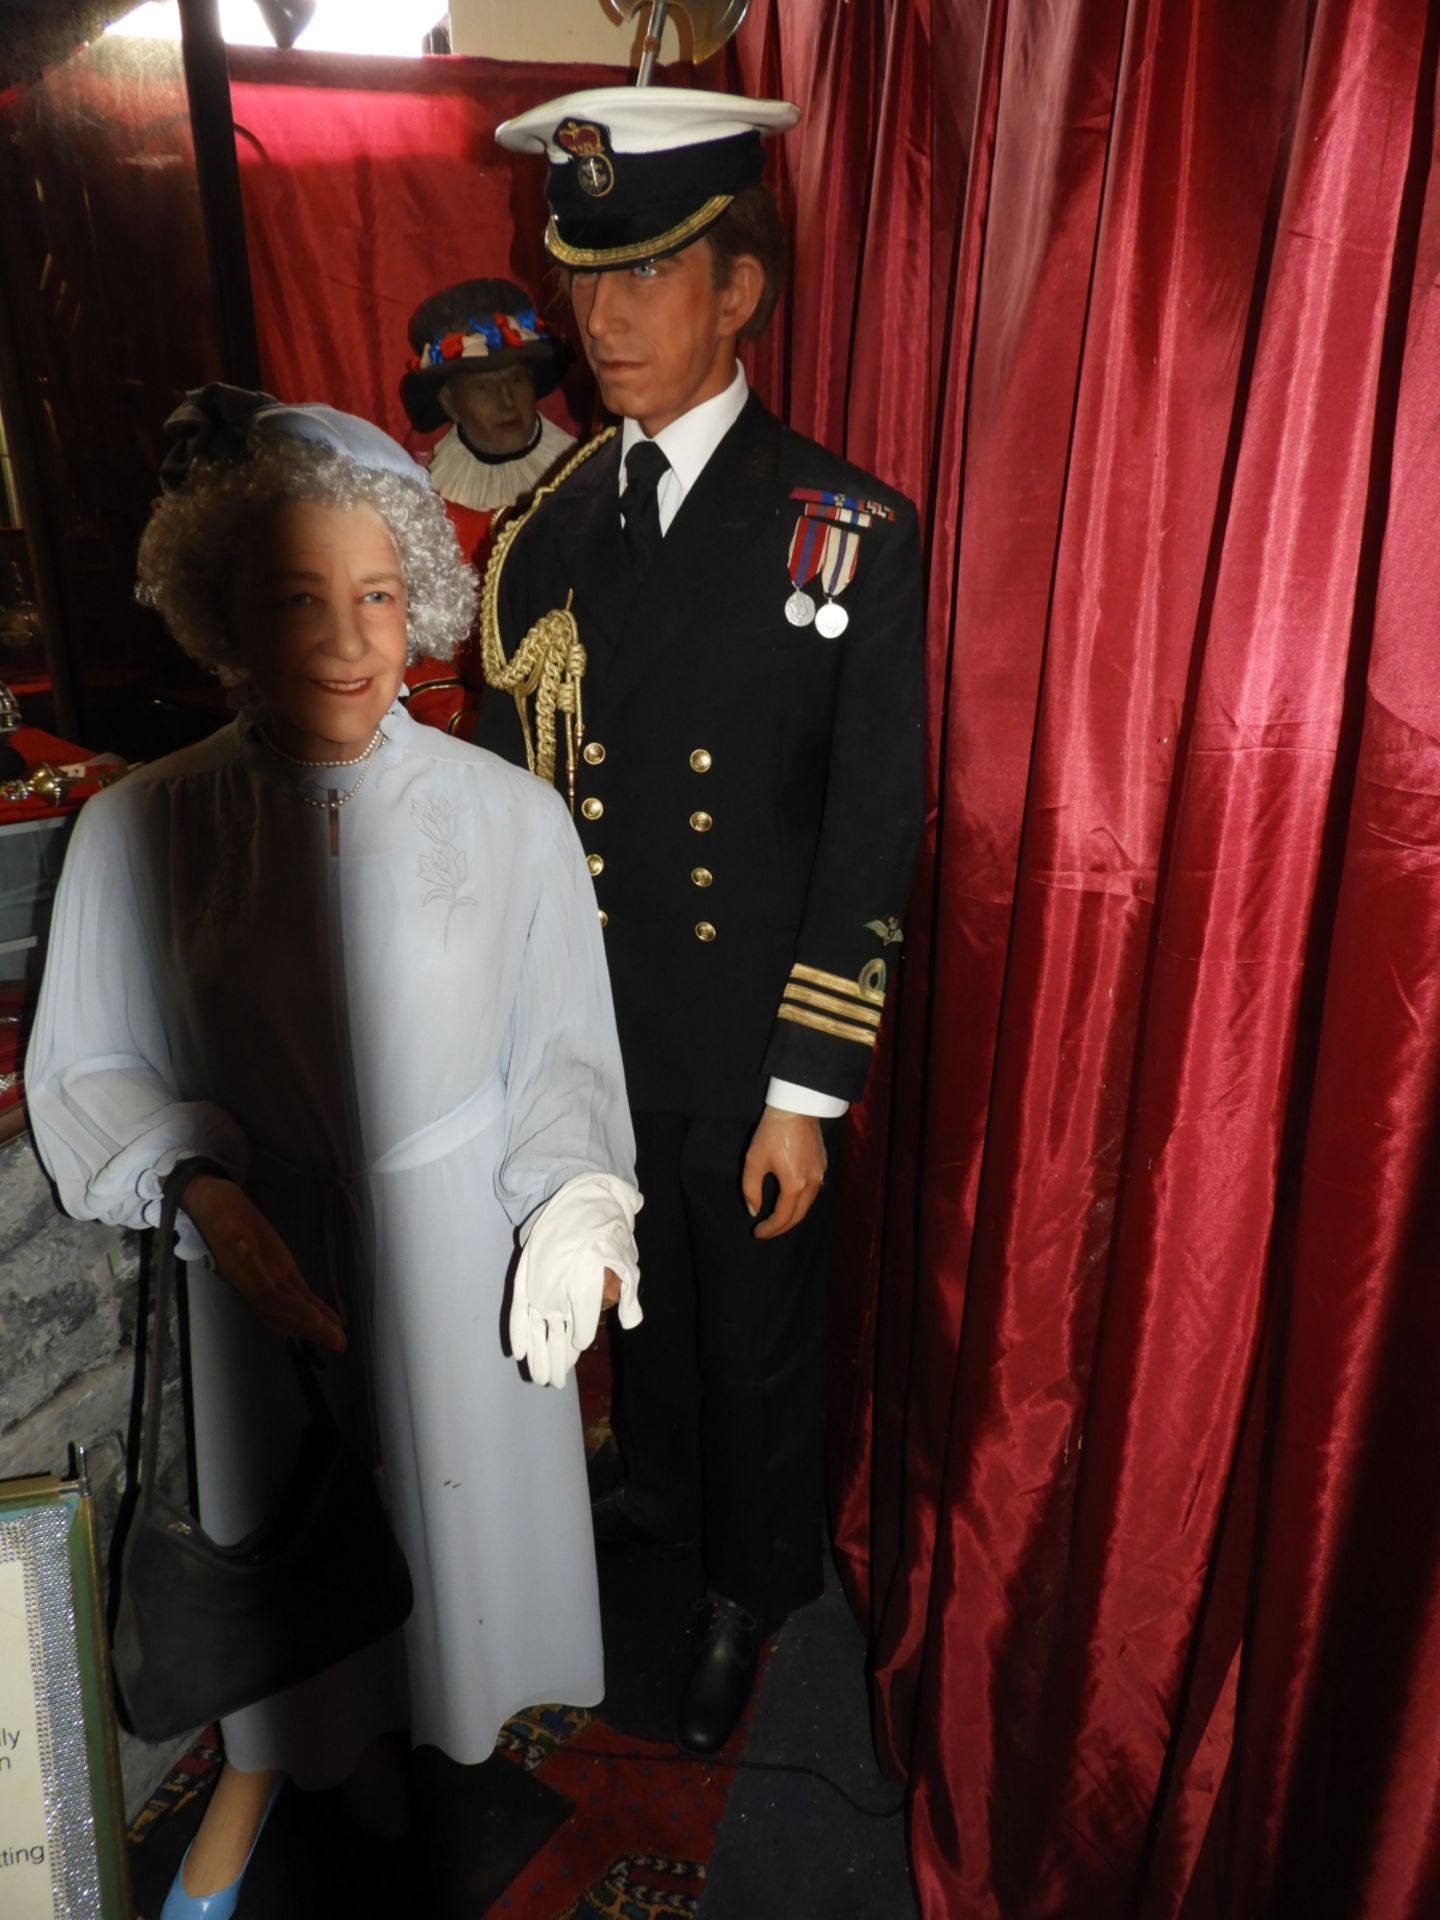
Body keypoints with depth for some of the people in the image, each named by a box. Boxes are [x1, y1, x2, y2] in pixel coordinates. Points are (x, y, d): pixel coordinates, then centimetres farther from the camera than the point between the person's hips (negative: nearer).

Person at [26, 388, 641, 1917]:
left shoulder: (511, 815, -13)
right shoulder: (141, 829, -11)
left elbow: (562, 1048, -6)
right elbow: (89, 1070, -2)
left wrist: (578, 1207, -20)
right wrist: (201, 1188, -18)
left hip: (462, 1248, 0)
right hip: (265, 1258, 1)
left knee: (455, 1494, 20)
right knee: (278, 1513, 22)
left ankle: (408, 1727, 56)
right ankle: (269, 1755, 57)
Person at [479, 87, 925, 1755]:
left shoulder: (848, 534, -13)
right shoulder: (551, 527, 2)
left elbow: (870, 843, -13)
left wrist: (806, 1096, -13)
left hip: (750, 1051, -4)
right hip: (584, 1029, 5)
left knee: (759, 1328, 17)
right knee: (636, 1290, 25)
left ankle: (754, 1580, 45)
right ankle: (661, 1485, 56)